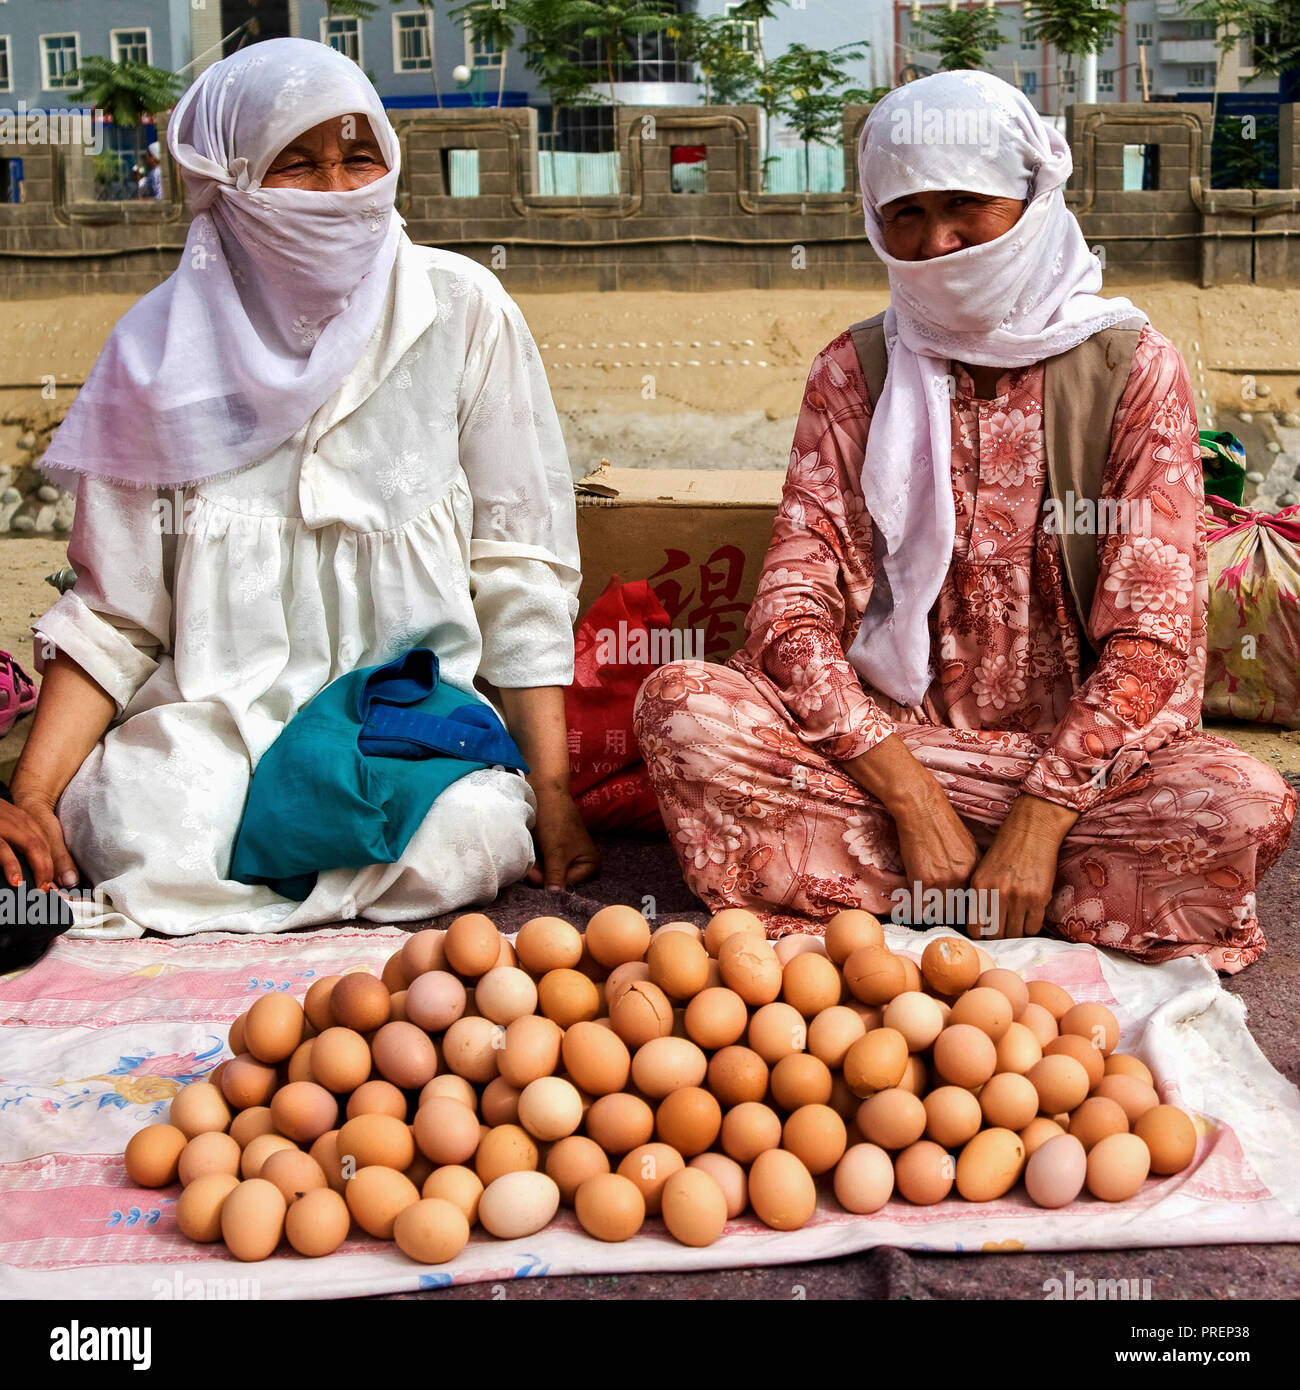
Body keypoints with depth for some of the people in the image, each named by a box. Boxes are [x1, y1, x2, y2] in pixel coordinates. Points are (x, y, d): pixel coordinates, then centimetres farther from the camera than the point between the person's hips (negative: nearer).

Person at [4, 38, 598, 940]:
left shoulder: (459, 312, -2)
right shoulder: (164, 350, 0)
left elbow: (520, 570, -2)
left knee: (459, 846, -30)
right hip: (215, 706, 1)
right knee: (142, 846, -27)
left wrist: (552, 793, -8)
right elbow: (111, 613, 2)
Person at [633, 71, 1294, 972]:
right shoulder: (854, 374, 4)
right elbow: (792, 606, -5)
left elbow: (1153, 638, -8)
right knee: (681, 706, -23)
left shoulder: (1133, 368, -1)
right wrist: (914, 800, -18)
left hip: (1072, 753, -1)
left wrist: (1039, 819, -20)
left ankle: (855, 899, -18)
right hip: (890, 743, 1)